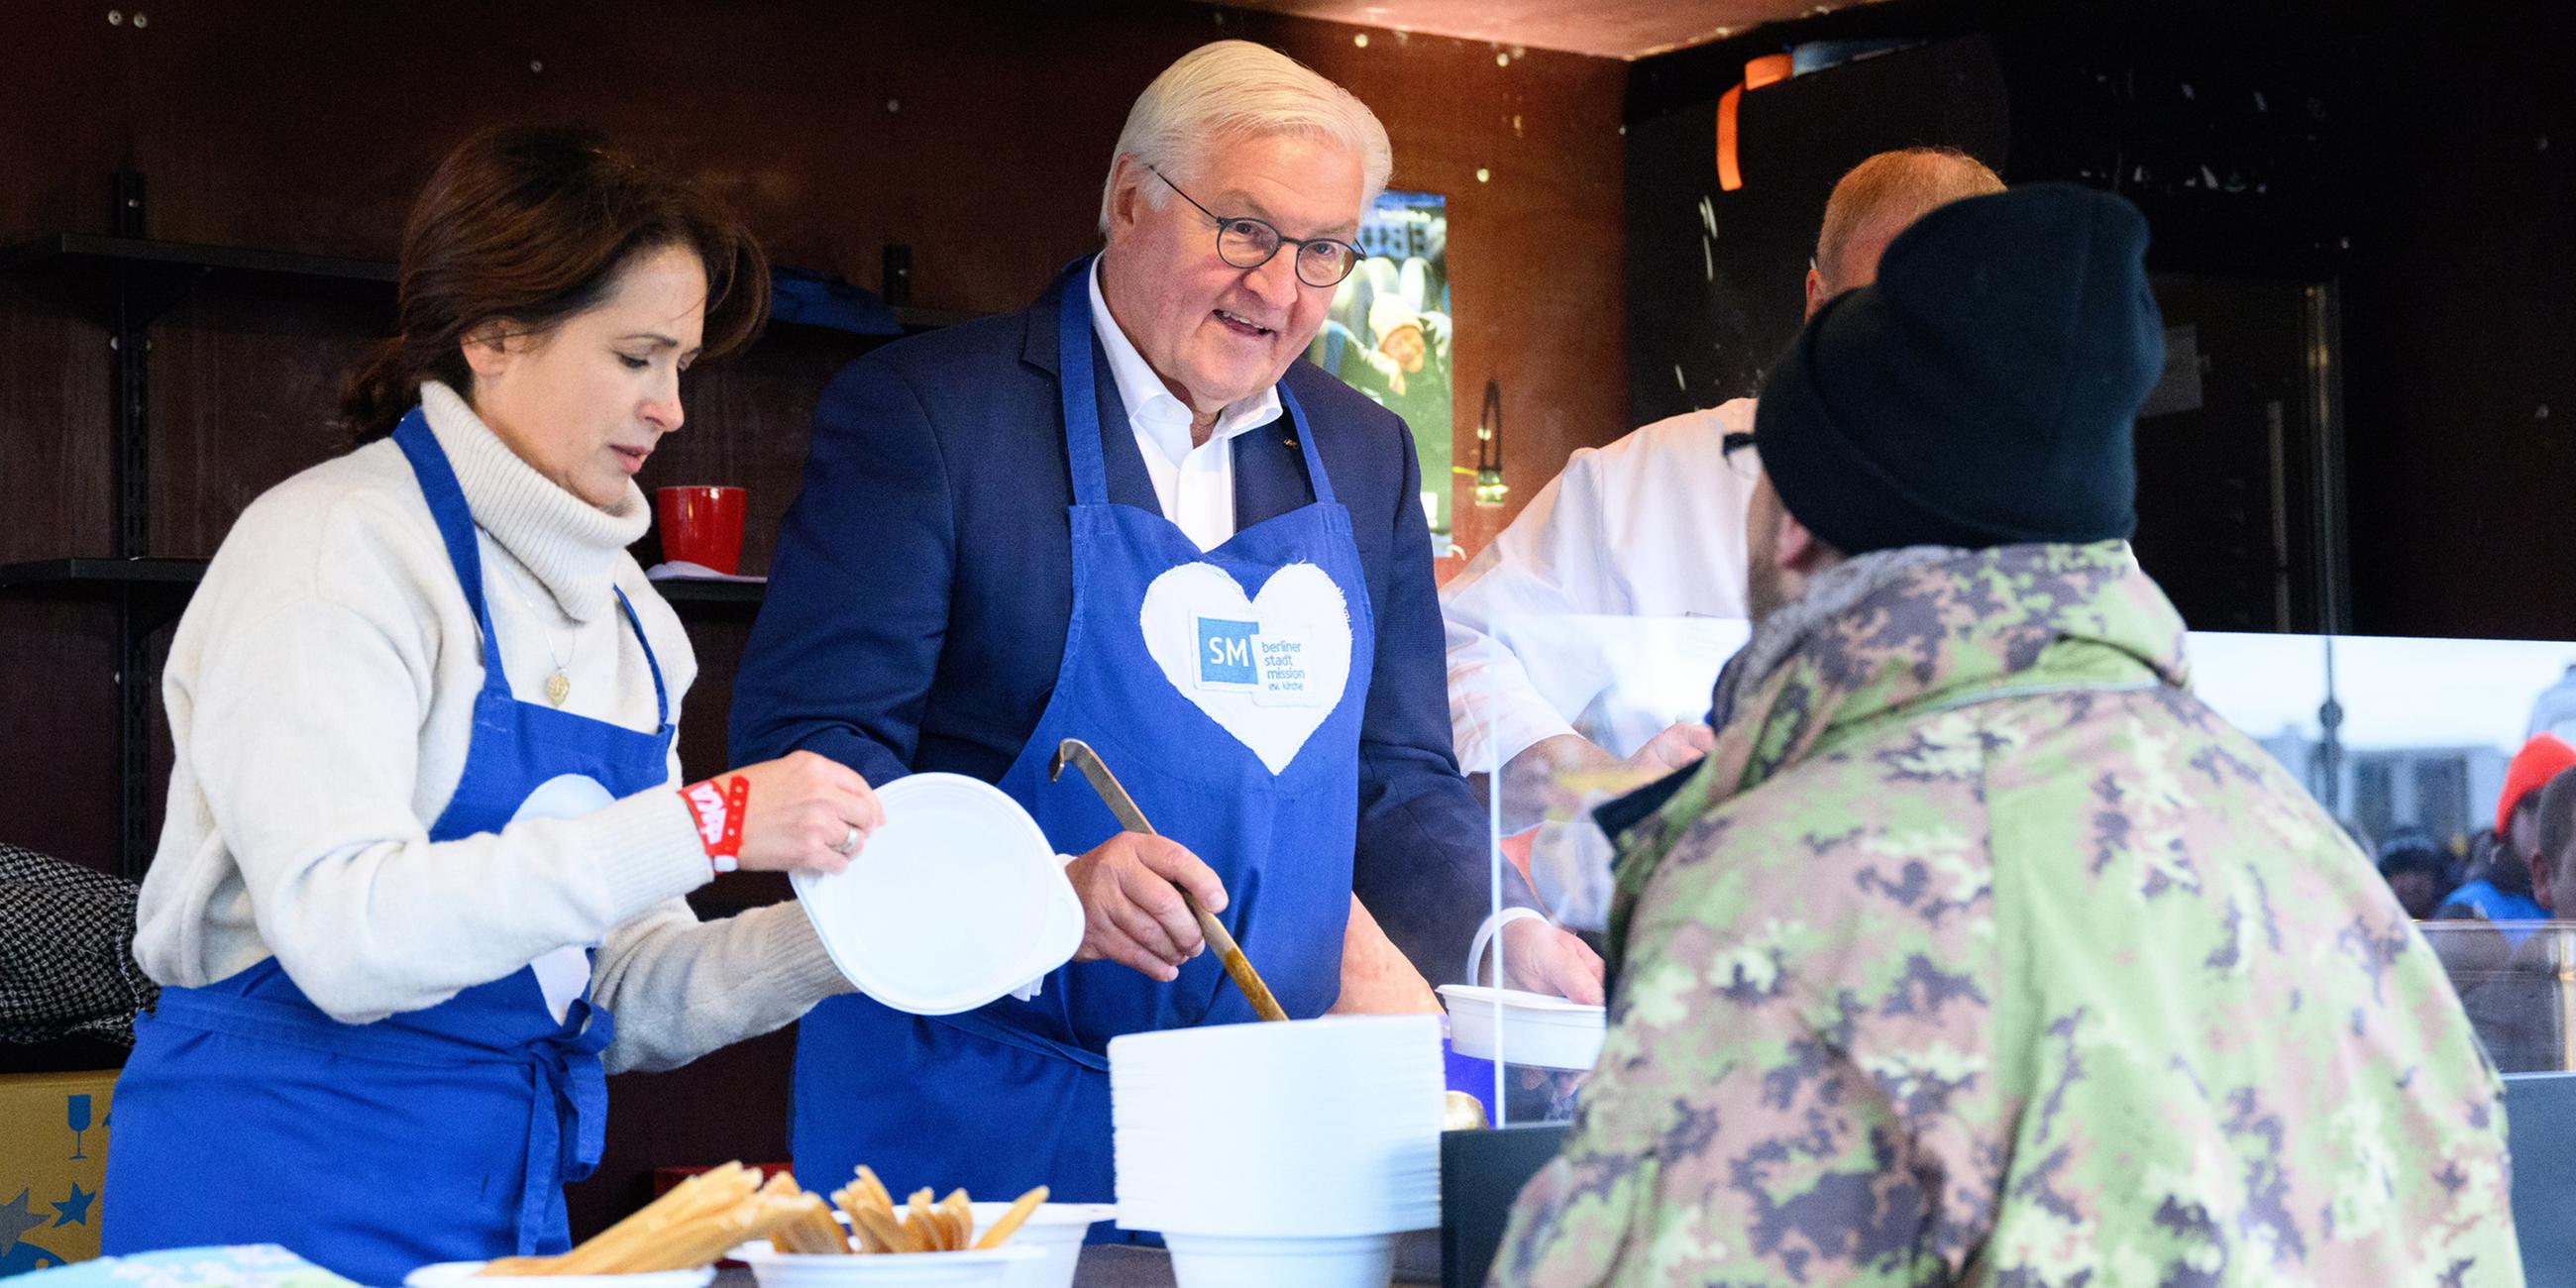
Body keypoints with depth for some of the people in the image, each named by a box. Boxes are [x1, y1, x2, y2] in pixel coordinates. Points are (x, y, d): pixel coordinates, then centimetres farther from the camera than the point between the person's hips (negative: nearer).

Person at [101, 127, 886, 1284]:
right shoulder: (334, 546, -10)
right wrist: (704, 826, -25)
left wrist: (828, 936, -7)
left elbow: (623, 1000, 10)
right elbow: (345, 937, -24)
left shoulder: (620, 609, 10)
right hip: (286, 1190, -6)